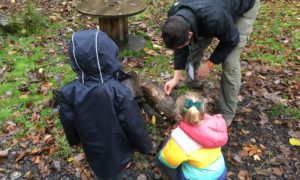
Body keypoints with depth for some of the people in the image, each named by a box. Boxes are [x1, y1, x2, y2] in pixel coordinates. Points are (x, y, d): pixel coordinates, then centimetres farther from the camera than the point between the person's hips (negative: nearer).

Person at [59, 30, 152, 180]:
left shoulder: (70, 92, -25)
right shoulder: (119, 92, -36)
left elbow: (68, 123, -7)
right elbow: (134, 126, -23)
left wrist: (74, 140, 15)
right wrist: (144, 146, -3)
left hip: (93, 150, 2)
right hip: (117, 150, -2)